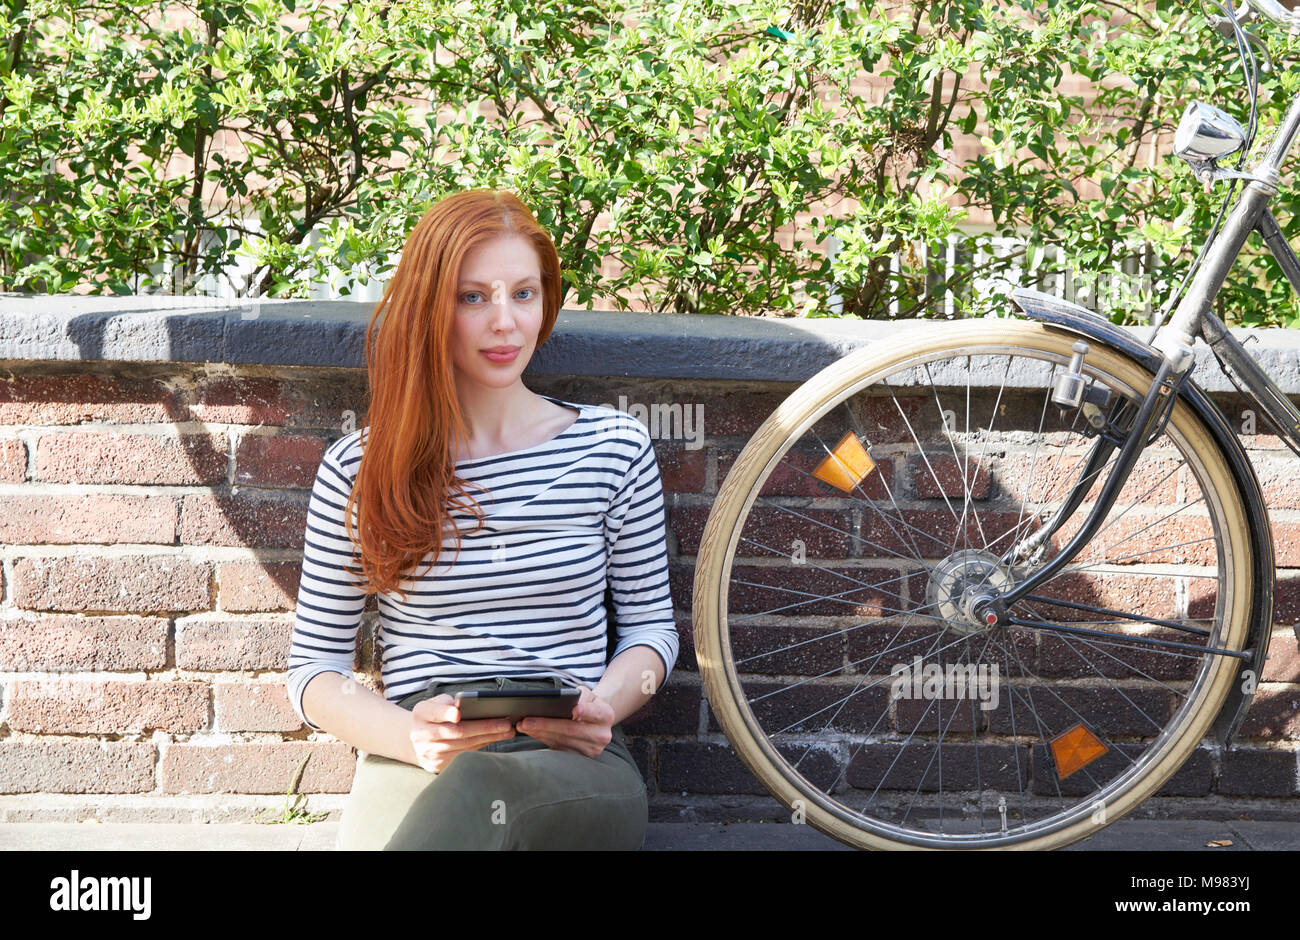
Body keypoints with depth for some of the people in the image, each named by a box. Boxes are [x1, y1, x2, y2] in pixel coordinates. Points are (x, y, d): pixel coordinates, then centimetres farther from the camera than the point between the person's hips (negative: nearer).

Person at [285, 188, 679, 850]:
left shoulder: (615, 447, 12)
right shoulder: (359, 468, 9)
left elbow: (649, 625, 19)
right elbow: (313, 669, 10)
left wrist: (600, 709, -6)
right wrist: (412, 734, -12)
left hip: (575, 767, 0)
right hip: (416, 770, 0)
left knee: (474, 791, -41)